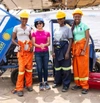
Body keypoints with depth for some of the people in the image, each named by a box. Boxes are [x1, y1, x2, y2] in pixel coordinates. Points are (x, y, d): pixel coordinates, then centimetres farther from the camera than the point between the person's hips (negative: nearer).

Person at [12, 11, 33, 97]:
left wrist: (32, 46, -1)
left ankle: (29, 85, 19)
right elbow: (13, 39, 2)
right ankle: (19, 88, -1)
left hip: (29, 50, 3)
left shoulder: (29, 28, 10)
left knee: (29, 67, 4)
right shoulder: (16, 27, 1)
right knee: (21, 68, -9)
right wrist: (18, 45, -16)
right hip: (21, 50, -3)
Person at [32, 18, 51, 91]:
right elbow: (33, 43, -3)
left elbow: (48, 43, 1)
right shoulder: (34, 33, 4)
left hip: (46, 52, 1)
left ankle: (46, 82, 20)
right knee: (39, 68, 0)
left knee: (45, 68, 6)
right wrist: (39, 46, -22)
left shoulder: (47, 33, 7)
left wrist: (44, 45, -20)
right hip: (38, 53, -1)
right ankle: (41, 83, 13)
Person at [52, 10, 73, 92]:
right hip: (57, 50, 6)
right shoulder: (56, 29, 15)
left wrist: (67, 52, -15)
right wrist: (53, 51, 8)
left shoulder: (68, 28, -2)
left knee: (65, 67, -3)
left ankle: (66, 85, 6)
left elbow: (70, 41, -7)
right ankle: (57, 82, 27)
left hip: (64, 49, -6)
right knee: (57, 67, 13)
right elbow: (54, 42, 15)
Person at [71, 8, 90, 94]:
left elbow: (87, 39, -7)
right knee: (76, 66, 6)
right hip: (75, 48, 5)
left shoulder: (84, 26, -2)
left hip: (83, 47, -5)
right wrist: (72, 49, 0)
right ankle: (78, 84, 17)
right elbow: (71, 39, 11)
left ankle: (85, 86, 1)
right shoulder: (73, 27, 12)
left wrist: (84, 50, -15)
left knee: (83, 67, -5)